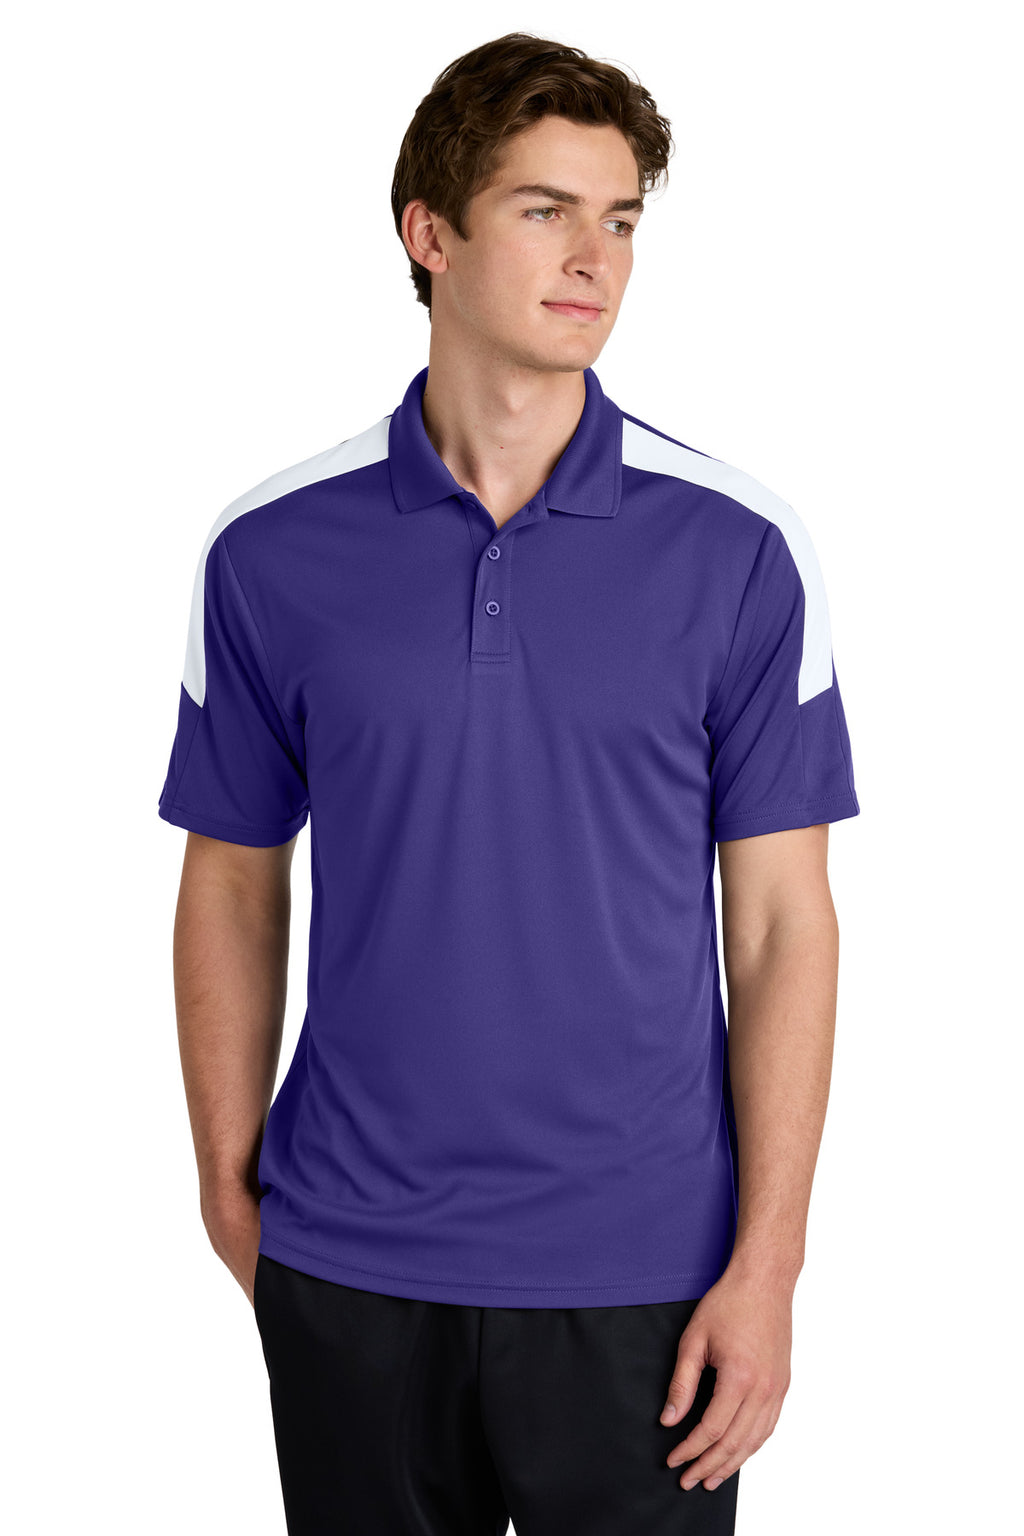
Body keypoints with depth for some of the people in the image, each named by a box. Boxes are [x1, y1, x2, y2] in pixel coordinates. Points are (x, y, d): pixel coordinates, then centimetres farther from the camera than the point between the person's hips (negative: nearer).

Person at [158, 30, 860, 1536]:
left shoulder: (738, 550, -5)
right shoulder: (273, 552, -2)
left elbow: (781, 921, -4)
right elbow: (233, 894, 6)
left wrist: (768, 1262, -7)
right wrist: (231, 1189, 6)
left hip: (640, 1276, -1)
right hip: (349, 1272, 1)